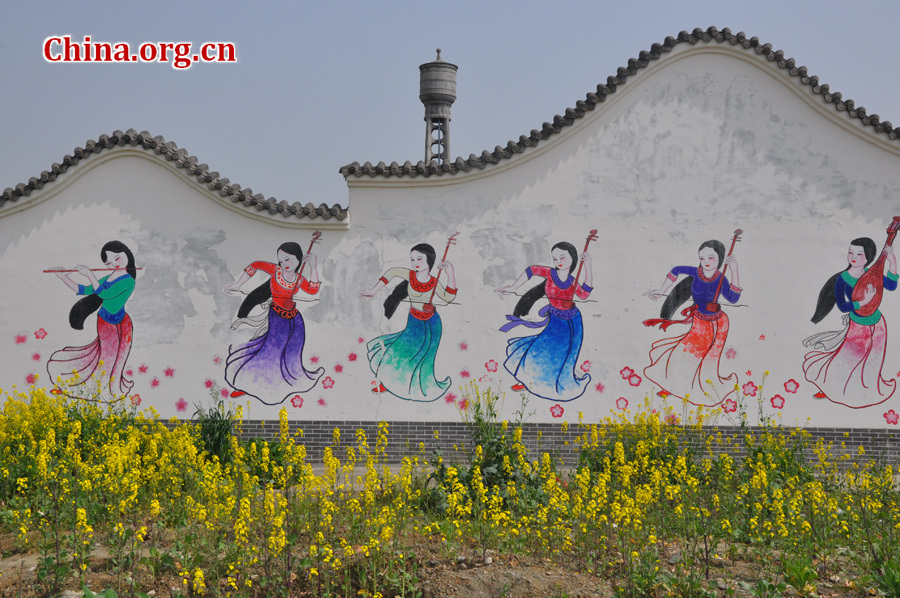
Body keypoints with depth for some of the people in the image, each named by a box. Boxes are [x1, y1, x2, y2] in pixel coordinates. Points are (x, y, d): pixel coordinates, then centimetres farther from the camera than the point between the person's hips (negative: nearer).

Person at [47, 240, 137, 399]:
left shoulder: (128, 281, -17)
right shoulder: (108, 278, 8)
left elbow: (104, 294, -26)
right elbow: (84, 290, 11)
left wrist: (89, 274, -23)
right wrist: (64, 277, 1)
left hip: (116, 327, -6)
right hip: (104, 325, 6)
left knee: (109, 363, 5)